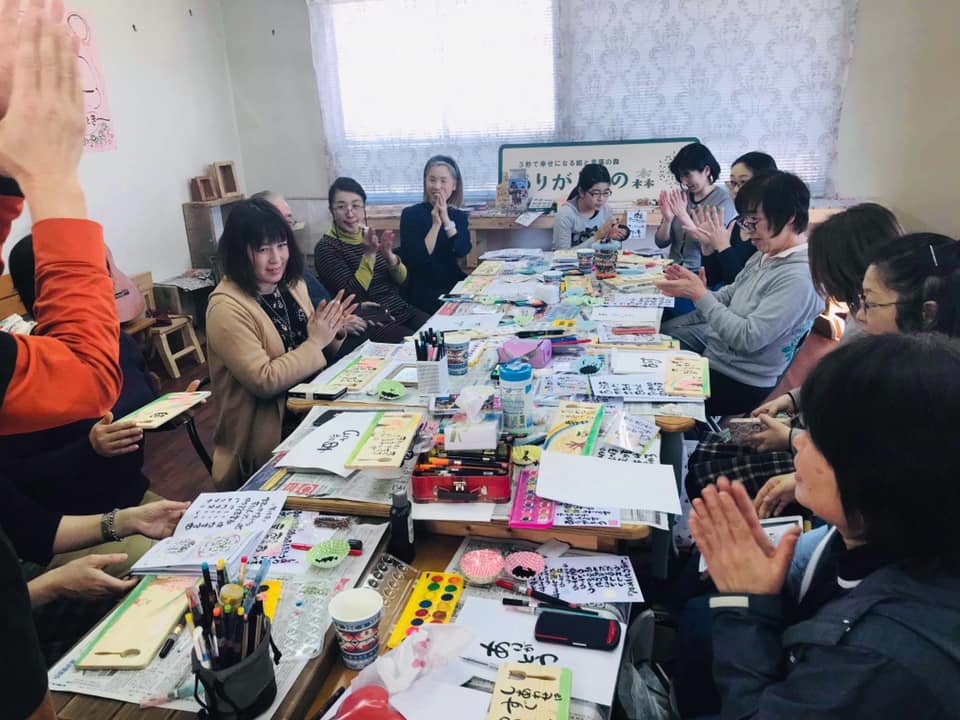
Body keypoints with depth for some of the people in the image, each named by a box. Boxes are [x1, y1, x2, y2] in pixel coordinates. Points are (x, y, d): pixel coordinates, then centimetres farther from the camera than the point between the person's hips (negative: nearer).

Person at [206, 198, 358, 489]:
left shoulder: (291, 285, 5)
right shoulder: (227, 309, -17)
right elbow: (263, 381, -21)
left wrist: (332, 333, -6)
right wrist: (315, 342, -18)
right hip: (270, 436, -7)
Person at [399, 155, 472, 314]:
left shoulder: (459, 216, 10)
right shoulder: (411, 214, -1)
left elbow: (462, 251, -7)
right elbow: (418, 257, -12)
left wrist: (446, 219, -13)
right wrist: (436, 224, -14)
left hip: (453, 286, 4)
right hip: (423, 293, -4)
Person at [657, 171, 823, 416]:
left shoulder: (800, 277, -26)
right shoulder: (765, 255, 1)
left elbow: (748, 339, -28)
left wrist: (700, 294, -22)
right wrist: (694, 288, -7)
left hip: (741, 383, -8)